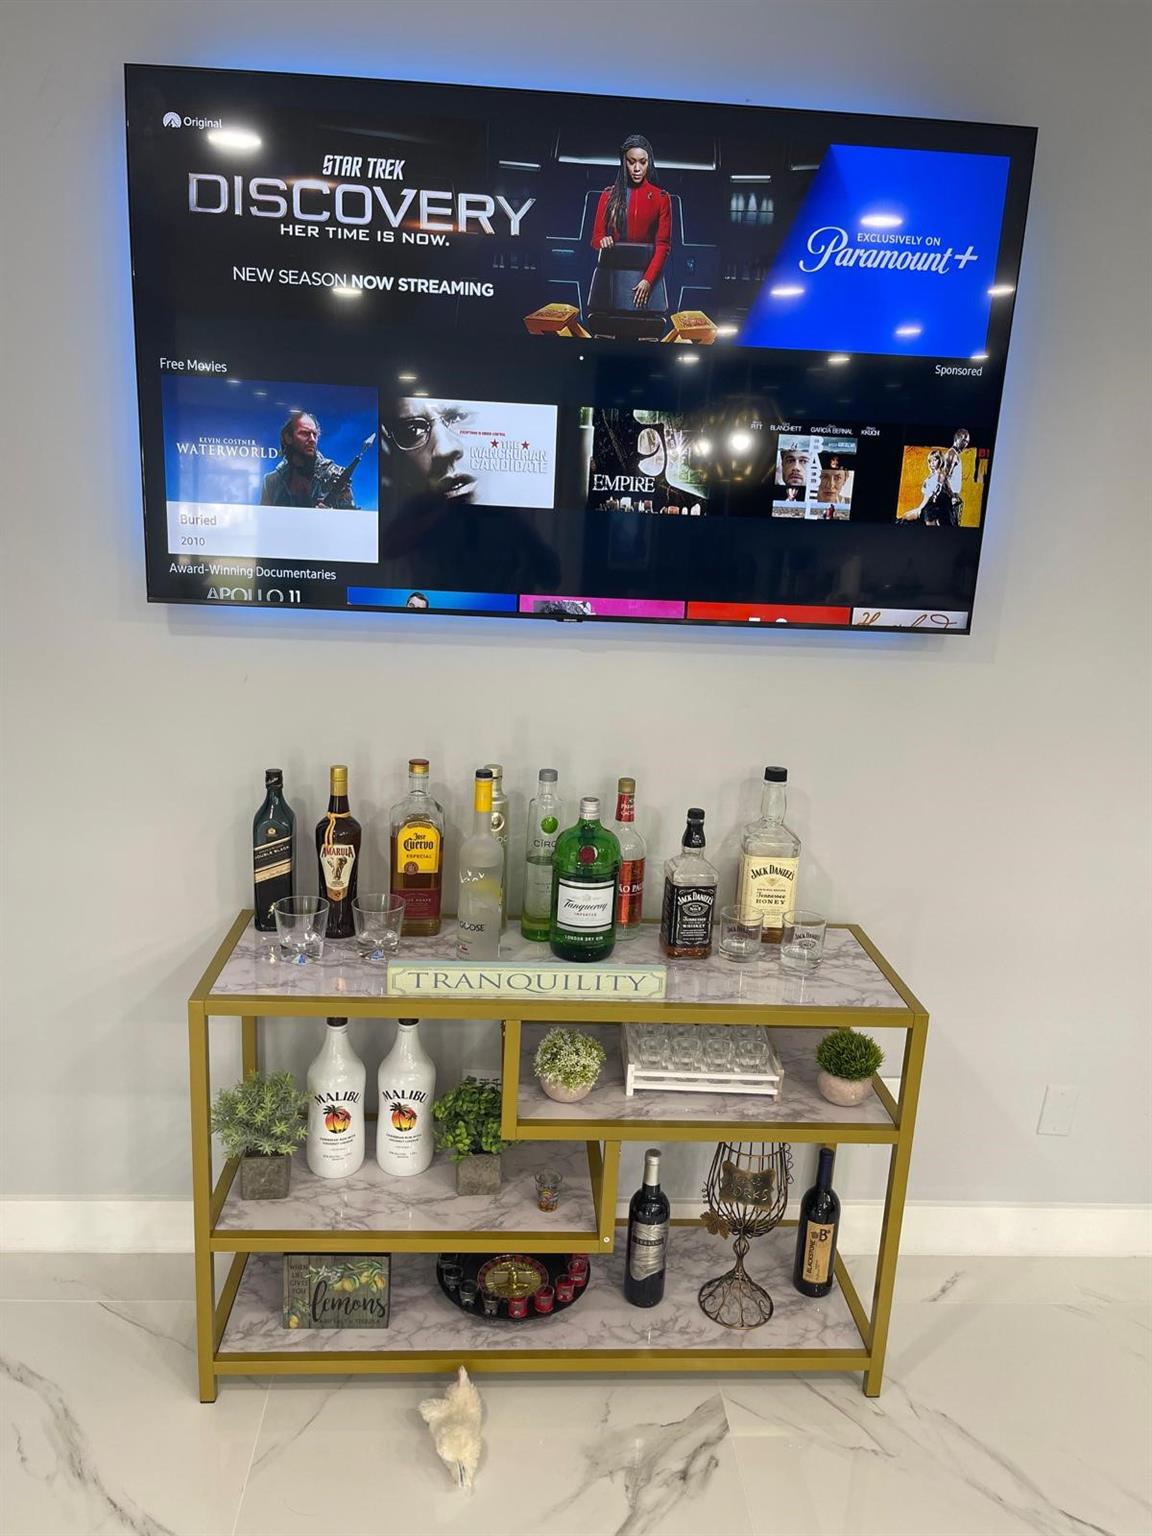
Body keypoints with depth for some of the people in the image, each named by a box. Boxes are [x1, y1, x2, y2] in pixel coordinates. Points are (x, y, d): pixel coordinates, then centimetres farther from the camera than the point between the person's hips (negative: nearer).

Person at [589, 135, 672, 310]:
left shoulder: (661, 197, 3)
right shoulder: (609, 195, 7)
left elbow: (663, 245, -3)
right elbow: (596, 238, 9)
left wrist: (648, 280, -18)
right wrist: (603, 241, -16)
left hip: (646, 273, -1)